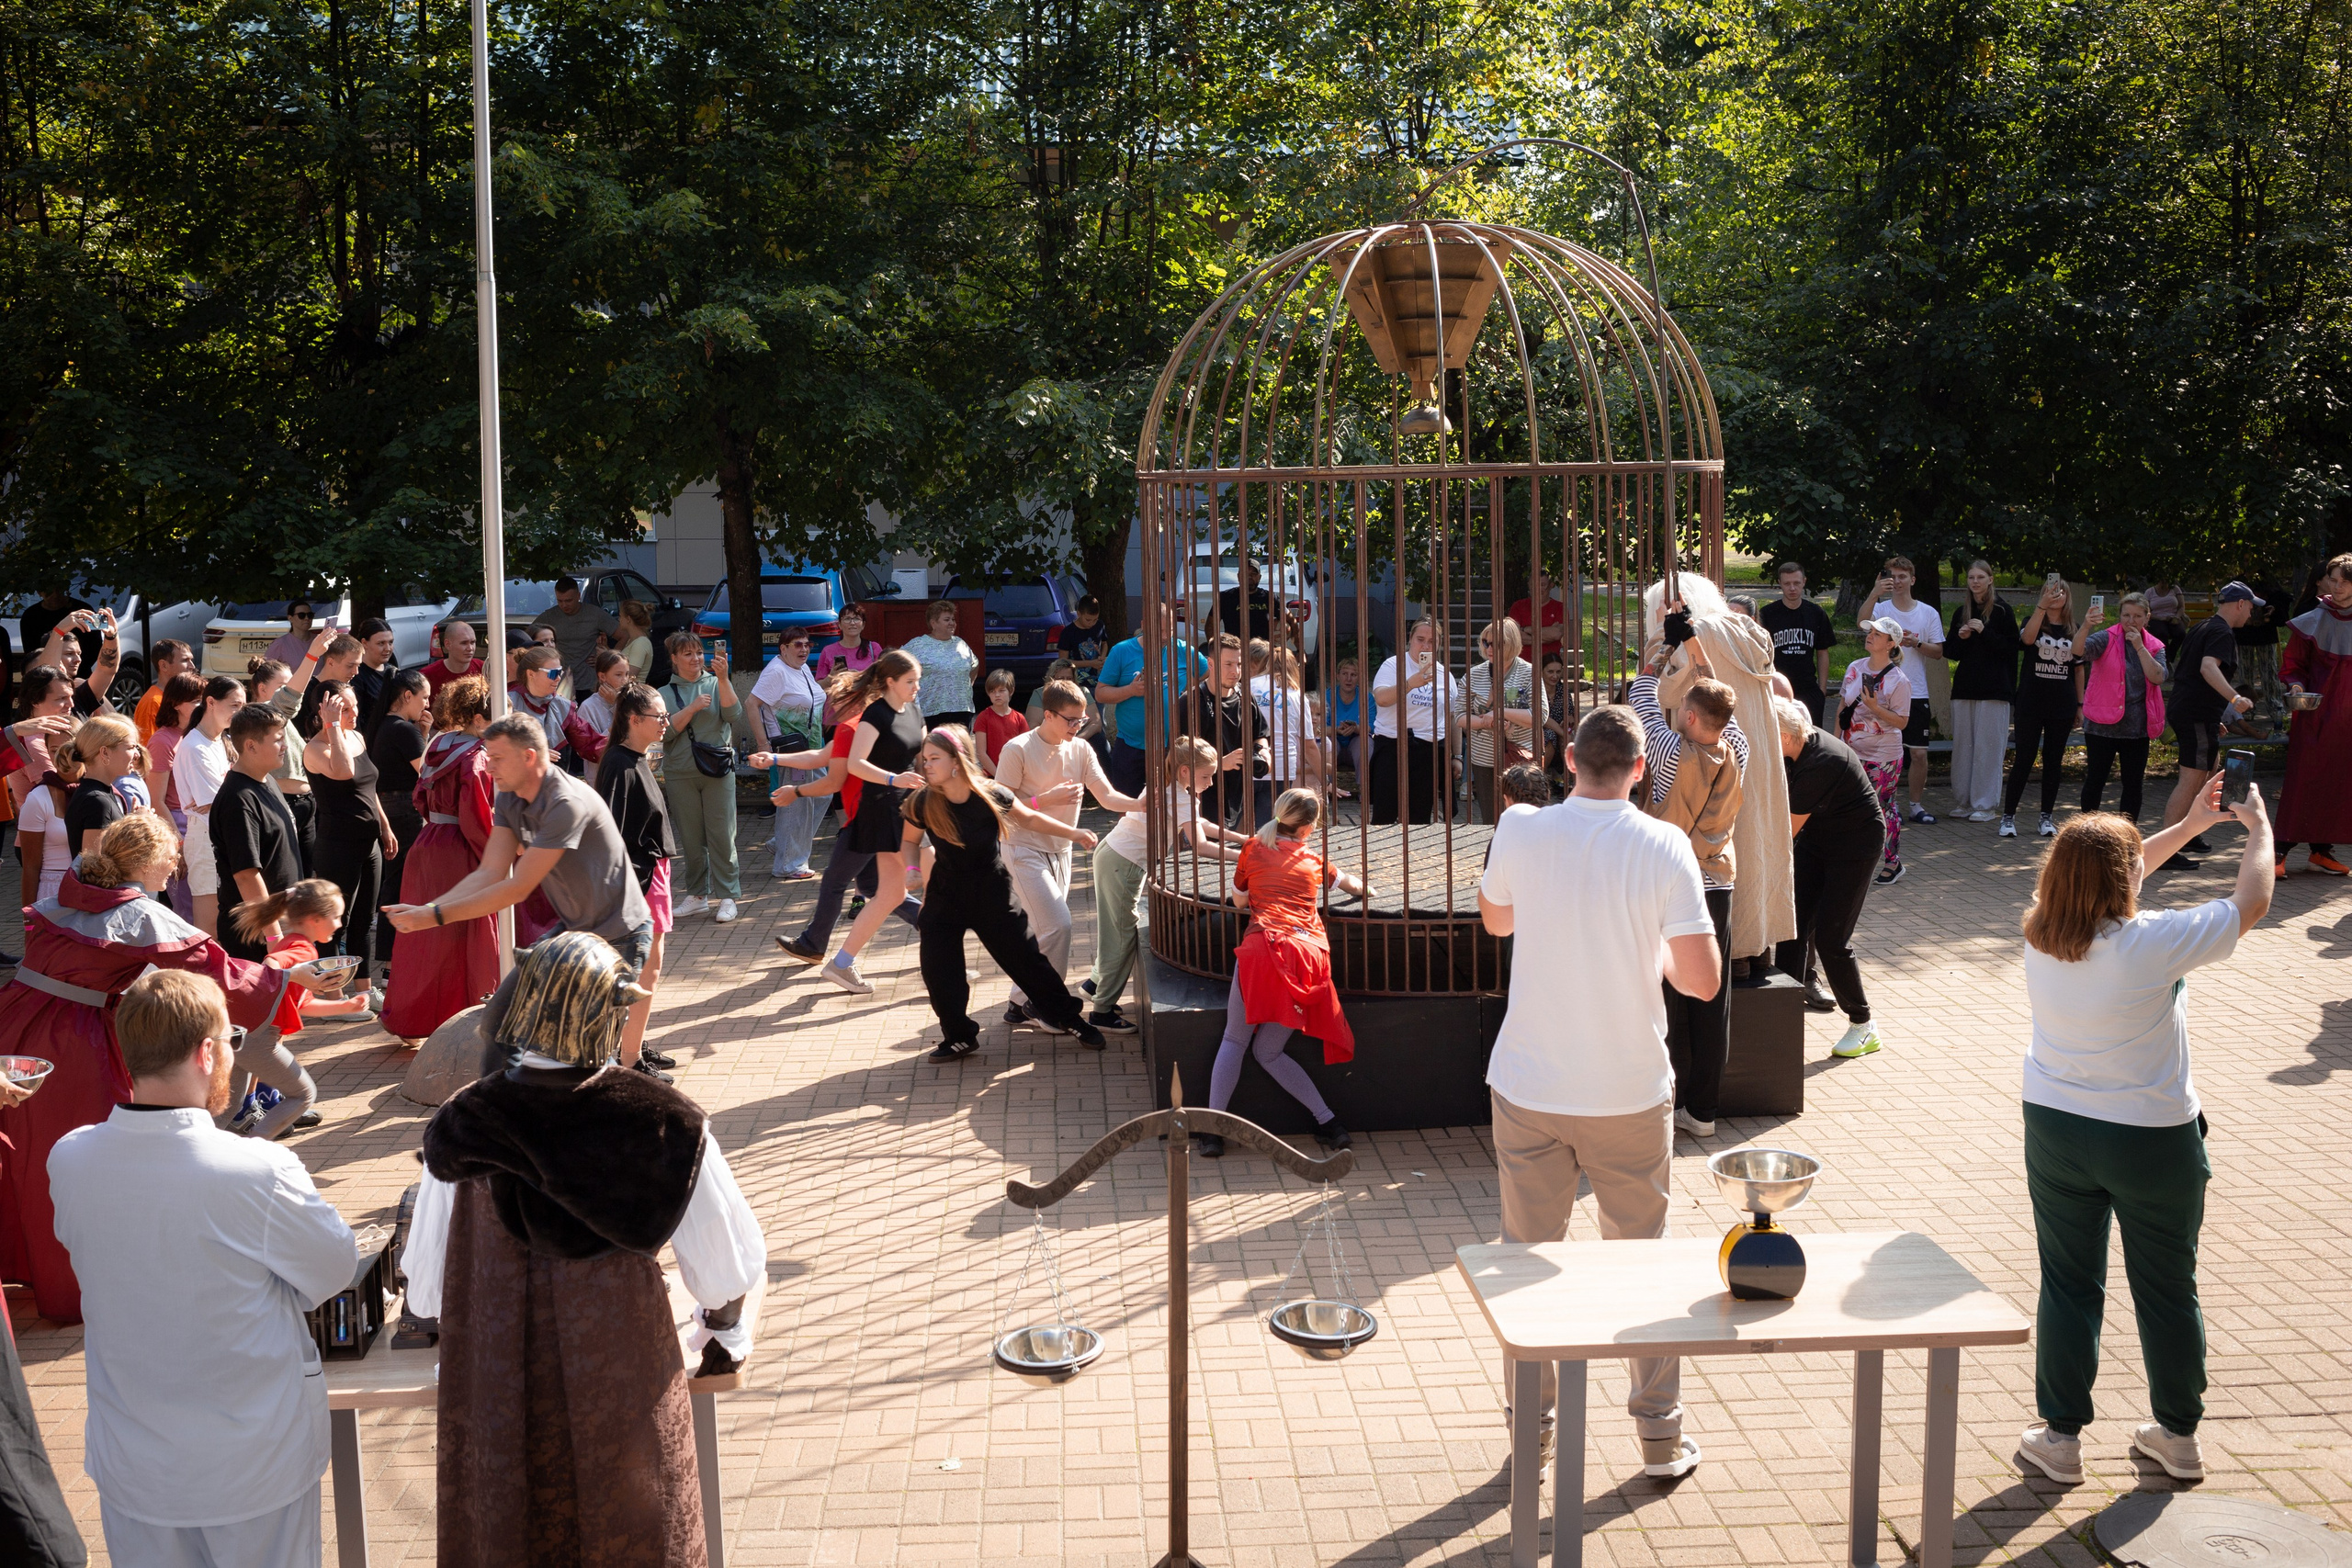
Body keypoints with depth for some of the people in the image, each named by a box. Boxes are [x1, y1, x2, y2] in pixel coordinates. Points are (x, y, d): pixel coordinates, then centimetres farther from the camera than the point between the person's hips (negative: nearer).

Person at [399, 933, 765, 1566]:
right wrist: (726, 1336, 12)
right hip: (622, 1394, -1)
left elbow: (425, 1288, -4)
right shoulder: (666, 1125, -18)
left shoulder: (458, 1128, -14)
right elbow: (726, 1268, -9)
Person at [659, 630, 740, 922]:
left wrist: (723, 678, -18)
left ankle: (727, 897, 2)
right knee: (690, 838, 7)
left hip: (717, 770, -2)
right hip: (679, 774, 2)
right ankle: (697, 895, 18)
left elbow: (734, 716, -10)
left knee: (722, 836, -4)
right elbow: (664, 731, -5)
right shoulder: (665, 694, 8)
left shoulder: (716, 684, 5)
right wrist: (692, 708, -14)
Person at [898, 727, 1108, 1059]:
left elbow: (1029, 819, 2)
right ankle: (959, 1037, 17)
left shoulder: (992, 796, -15)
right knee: (938, 970, -4)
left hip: (993, 894, -2)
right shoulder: (922, 804, -12)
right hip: (945, 895, 2)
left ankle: (1069, 1018, 22)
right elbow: (909, 840, 7)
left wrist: (1072, 832, -3)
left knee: (1026, 959, 2)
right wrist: (912, 869, -12)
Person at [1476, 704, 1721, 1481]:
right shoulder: (1664, 847, -12)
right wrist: (1654, 950, 7)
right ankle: (1660, 1437, 23)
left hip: (1529, 1088, 1)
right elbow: (1704, 979, -13)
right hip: (1630, 1091, -1)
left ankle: (1531, 1432, 21)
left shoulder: (1520, 832, -7)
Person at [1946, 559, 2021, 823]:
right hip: (1965, 687, 5)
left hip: (1993, 690, -5)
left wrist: (1984, 632, -16)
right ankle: (1963, 800, 12)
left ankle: (1986, 805, -1)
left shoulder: (2001, 611, -1)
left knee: (1988, 746, -5)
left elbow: (2011, 648, -7)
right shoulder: (1961, 613, 14)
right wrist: (1961, 637, -3)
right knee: (1962, 744, 5)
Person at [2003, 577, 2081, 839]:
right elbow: (2028, 638, -23)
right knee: (2023, 760, -4)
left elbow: (2078, 668, 13)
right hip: (2031, 705, -3)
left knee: (2054, 761, 7)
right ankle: (2008, 816, 3)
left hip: (2062, 706, 3)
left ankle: (2047, 817, 15)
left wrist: (2081, 704, 9)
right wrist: (2042, 606, -35)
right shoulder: (2033, 621, 1)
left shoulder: (2073, 630, 9)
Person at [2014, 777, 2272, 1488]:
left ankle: (2060, 1436, 21)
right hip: (2151, 1140, -4)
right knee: (2167, 1291, 15)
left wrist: (2189, 825, 19)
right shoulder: (2152, 944, -23)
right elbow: (2251, 903, -9)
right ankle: (2178, 1435, 31)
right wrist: (2259, 830, 9)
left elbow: (2103, 880, 12)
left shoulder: (2041, 933, -7)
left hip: (2055, 1130, 4)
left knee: (2068, 1286, 14)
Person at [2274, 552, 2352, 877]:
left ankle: (2322, 850, 14)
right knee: (2302, 781, -7)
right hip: (2314, 715, -3)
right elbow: (2291, 664, 3)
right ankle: (2280, 851, -6)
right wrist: (2296, 685, -16)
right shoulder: (2312, 622, -1)